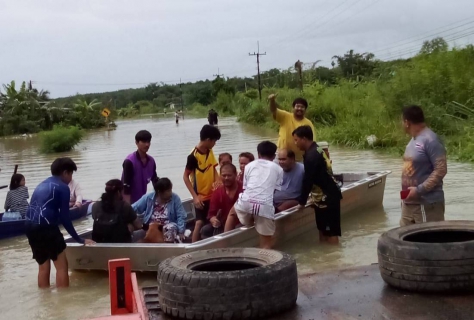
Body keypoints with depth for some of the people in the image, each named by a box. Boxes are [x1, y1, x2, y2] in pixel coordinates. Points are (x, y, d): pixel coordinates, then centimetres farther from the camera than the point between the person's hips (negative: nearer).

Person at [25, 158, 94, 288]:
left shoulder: (41, 185, 23)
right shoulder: (63, 187, 0)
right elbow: (64, 217, -3)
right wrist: (79, 239, 5)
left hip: (31, 227, 8)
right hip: (46, 227, -8)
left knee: (43, 267, 17)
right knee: (62, 266, 2)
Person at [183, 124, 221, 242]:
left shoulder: (210, 152, 3)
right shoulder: (193, 156, -18)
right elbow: (185, 177, -14)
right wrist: (195, 196, -17)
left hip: (212, 193, 6)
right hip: (200, 196, -6)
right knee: (200, 222, -5)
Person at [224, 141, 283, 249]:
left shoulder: (249, 165, 22)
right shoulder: (278, 169, 19)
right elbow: (275, 190, 18)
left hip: (246, 202, 2)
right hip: (265, 206, -2)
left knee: (233, 212, 36)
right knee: (266, 244, 9)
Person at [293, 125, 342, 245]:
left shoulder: (311, 156, -21)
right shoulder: (317, 150, 10)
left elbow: (308, 180, -18)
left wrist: (302, 202, -7)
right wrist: (315, 198, 19)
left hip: (327, 197, -10)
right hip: (327, 195, 10)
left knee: (331, 232, -5)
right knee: (323, 229, 16)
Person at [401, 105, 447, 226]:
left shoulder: (430, 140, -15)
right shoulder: (413, 140, 13)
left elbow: (441, 169, -20)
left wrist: (419, 190, -22)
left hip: (427, 203, -9)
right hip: (409, 203, 9)